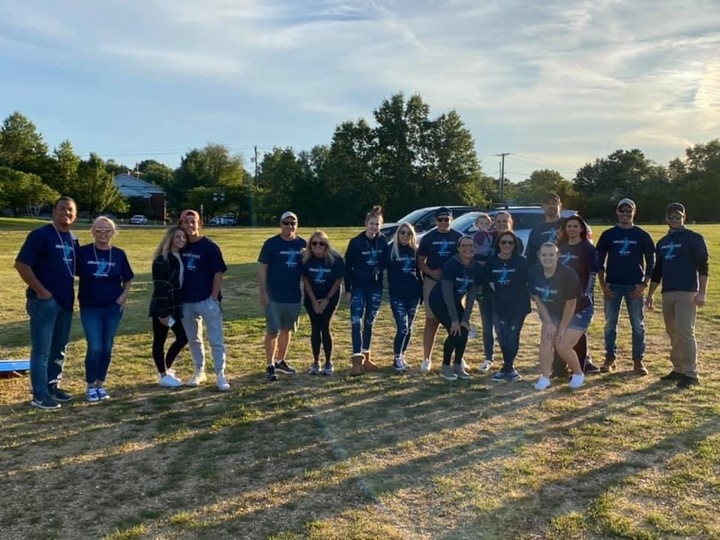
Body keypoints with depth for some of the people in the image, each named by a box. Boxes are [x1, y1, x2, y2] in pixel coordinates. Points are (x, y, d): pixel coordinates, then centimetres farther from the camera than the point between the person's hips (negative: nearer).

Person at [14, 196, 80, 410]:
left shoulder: (73, 240, 10)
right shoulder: (40, 235, -11)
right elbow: (21, 264, -15)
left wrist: (71, 292, 9)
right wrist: (41, 290, -15)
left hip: (66, 301, 7)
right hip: (44, 301, -7)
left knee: (59, 348, 15)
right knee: (41, 349, -1)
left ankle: (53, 386, 28)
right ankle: (40, 395, 6)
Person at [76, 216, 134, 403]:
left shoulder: (119, 254, 1)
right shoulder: (83, 252, -6)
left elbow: (128, 279, 11)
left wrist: (124, 295, -1)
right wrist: (78, 296, -6)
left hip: (113, 308, 2)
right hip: (90, 308, -2)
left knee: (107, 348, 9)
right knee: (95, 347, -7)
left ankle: (100, 384, 23)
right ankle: (90, 386, 12)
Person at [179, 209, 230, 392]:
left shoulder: (209, 246, -7)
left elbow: (218, 273, -8)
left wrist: (214, 297, -13)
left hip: (207, 300, -5)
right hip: (186, 301, 5)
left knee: (216, 339, -3)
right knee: (193, 339, 15)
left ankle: (220, 375, 2)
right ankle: (199, 371, 29)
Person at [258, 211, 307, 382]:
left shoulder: (303, 244, 4)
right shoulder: (271, 243, -7)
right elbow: (262, 268, -6)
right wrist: (263, 292, -12)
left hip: (294, 296, 4)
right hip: (274, 296, -4)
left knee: (287, 330, 14)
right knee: (272, 331, -3)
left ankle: (281, 362, 28)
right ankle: (270, 366, 6)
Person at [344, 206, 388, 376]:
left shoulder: (383, 241, -1)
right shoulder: (356, 242, -9)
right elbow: (348, 267, -5)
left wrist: (383, 285, 5)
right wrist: (348, 289, -6)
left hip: (375, 288, 3)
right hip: (358, 287, -3)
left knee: (369, 323, 12)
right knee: (356, 322, -12)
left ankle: (366, 357, 22)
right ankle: (357, 360, -14)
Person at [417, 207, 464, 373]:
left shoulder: (459, 237, 4)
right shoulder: (428, 238, 2)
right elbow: (420, 261, 4)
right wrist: (430, 272, -15)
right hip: (432, 282, -1)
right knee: (431, 321, 2)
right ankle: (427, 359, 7)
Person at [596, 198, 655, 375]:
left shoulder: (642, 235, 2)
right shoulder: (608, 234, 4)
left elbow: (651, 262, 4)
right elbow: (600, 261, 6)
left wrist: (644, 284, -5)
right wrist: (603, 284, -3)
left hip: (634, 286, 0)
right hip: (612, 285, 1)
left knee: (638, 324, 4)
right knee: (610, 324, 5)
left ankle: (638, 360, 13)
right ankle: (610, 358, 15)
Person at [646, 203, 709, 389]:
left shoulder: (694, 239, -2)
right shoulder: (662, 242, 17)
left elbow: (703, 267, -8)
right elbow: (657, 271, 20)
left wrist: (702, 293, -17)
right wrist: (650, 295, 17)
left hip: (687, 293, -7)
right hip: (667, 293, 7)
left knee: (685, 332, -12)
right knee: (673, 333, 9)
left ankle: (691, 373, -8)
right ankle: (678, 369, 18)